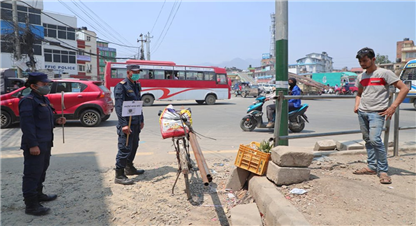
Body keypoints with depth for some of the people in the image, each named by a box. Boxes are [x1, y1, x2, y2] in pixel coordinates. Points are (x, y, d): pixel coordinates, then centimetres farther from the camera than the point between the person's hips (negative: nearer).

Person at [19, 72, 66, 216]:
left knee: (41, 170, 22)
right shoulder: (28, 101, -15)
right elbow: (27, 124, -22)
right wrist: (33, 145, -25)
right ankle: (31, 205, 5)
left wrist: (56, 121, 5)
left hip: (45, 143, 10)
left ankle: (38, 194, 38)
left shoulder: (43, 99, 15)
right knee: (32, 174, -3)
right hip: (35, 145, -10)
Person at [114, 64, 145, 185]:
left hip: (136, 123, 9)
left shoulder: (137, 85, 16)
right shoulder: (121, 86, -11)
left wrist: (141, 120, 19)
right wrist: (124, 124, -23)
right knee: (124, 149, -6)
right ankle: (119, 176, 4)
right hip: (127, 123, -9)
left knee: (134, 146, 18)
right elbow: (119, 107, -18)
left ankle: (129, 168, 35)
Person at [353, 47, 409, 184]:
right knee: (368, 140, 9)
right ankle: (372, 167, 18)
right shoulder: (361, 77, 13)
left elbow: (404, 88, -6)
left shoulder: (384, 73, -5)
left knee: (375, 139, -18)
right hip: (362, 112, 6)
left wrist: (393, 107, -13)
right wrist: (357, 105, 9)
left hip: (377, 113, -6)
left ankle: (383, 171, -7)